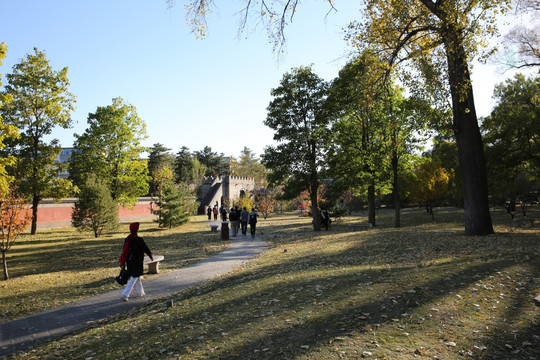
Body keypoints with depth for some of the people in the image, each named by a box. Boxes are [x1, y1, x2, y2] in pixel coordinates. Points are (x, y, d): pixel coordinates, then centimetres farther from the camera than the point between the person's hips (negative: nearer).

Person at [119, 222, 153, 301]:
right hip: (137, 262, -7)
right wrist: (150, 256, 8)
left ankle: (140, 292, 32)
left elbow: (124, 251, 5)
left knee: (137, 277, 20)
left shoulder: (127, 239, -1)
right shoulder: (139, 240, -19)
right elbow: (146, 249, -9)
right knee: (134, 278, 2)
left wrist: (123, 262, 14)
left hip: (129, 262, 7)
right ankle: (125, 294, -4)